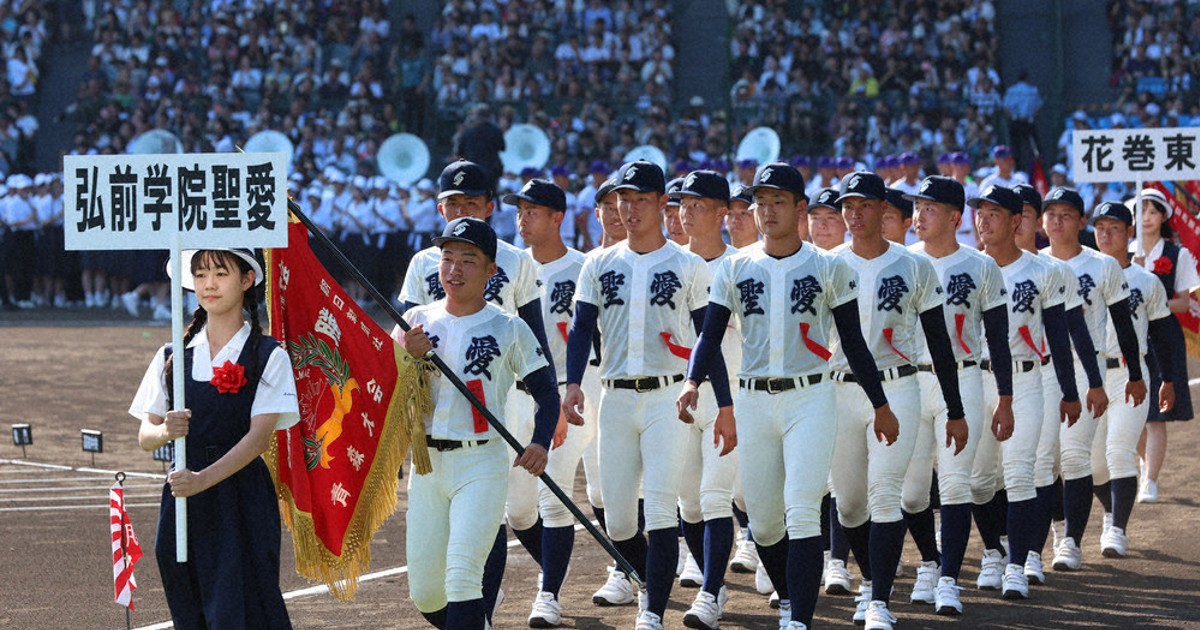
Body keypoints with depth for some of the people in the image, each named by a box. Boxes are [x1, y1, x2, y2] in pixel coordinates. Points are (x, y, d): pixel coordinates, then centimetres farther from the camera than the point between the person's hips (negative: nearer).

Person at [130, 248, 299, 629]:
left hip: (241, 499, -4)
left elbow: (260, 435, -11)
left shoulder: (268, 357, -1)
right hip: (184, 499, 4)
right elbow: (145, 437, 10)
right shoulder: (172, 356, 11)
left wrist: (204, 479, -24)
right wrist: (165, 431, -14)